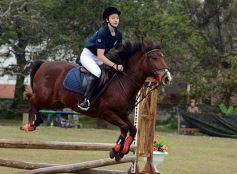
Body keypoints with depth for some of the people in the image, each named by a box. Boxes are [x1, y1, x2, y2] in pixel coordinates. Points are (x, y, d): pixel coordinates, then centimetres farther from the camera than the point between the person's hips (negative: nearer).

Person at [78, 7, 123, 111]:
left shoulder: (118, 34, -3)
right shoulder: (102, 33, -26)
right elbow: (100, 55, -30)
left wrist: (121, 64, -13)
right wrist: (114, 65, -37)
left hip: (100, 58, 8)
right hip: (88, 55, -8)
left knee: (120, 71, -2)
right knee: (97, 72, -35)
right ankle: (86, 100, -36)